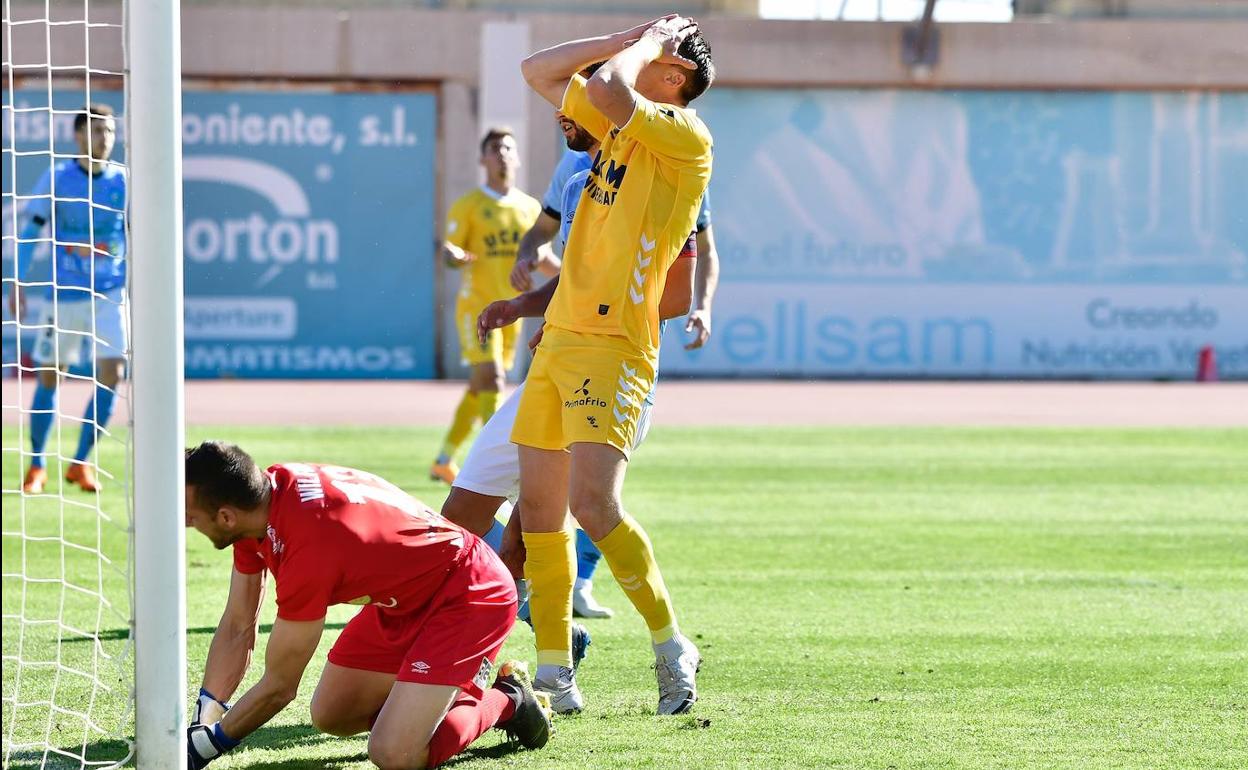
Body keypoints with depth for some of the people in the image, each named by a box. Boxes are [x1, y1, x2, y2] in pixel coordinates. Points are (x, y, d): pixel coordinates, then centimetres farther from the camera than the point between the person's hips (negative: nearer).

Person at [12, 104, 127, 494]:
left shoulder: (124, 181, 1)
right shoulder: (57, 178, -4)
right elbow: (29, 229, -1)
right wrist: (18, 283, -7)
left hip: (110, 293, 1)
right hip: (63, 294, -1)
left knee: (111, 375, -9)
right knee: (49, 376, 4)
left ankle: (80, 463, 5)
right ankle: (36, 466, 19)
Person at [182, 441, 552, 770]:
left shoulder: (309, 552, -35)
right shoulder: (263, 490, -9)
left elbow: (279, 687, -22)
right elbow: (237, 628, 1)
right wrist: (200, 725, -5)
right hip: (406, 597, 9)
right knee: (329, 716, 11)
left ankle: (504, 701, 6)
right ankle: (459, 687, 23)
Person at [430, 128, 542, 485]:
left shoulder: (530, 208, 11)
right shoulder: (468, 207, -4)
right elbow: (448, 251, -7)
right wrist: (455, 255, -29)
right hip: (477, 305, -6)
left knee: (478, 389, 11)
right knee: (491, 380, -19)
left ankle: (444, 461, 24)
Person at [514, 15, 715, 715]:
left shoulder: (686, 136, -9)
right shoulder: (620, 124, 16)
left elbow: (607, 88, -22)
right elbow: (538, 72, 22)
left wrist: (649, 44, -4)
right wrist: (623, 39, 14)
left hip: (614, 345, -9)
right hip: (559, 339, 9)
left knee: (593, 504, -19)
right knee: (539, 505, 6)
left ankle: (671, 645, -3)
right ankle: (555, 676, 11)